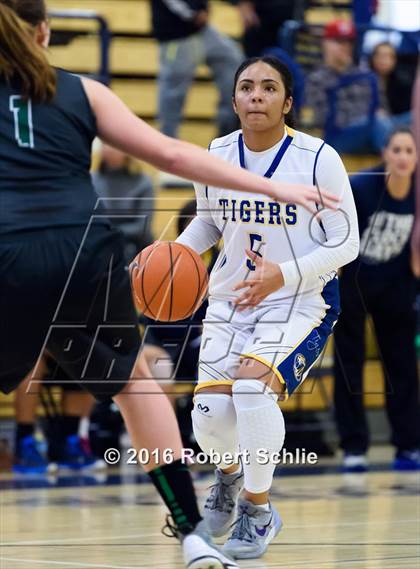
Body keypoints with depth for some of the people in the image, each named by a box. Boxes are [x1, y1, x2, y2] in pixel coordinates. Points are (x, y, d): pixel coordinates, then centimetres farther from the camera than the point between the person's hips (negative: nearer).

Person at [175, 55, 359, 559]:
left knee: (252, 385, -30)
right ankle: (228, 474, 30)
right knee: (210, 413, -10)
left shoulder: (318, 159, -14)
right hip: (230, 300, 4)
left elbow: (346, 243, -11)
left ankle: (258, 509, -8)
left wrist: (284, 275, -25)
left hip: (301, 301, -4)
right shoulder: (216, 156, -1)